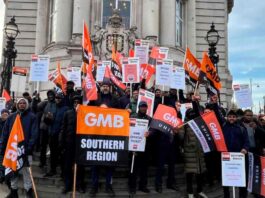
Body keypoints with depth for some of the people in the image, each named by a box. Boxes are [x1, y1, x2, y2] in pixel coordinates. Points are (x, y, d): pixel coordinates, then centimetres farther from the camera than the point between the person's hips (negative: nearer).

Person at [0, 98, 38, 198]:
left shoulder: (32, 117, -2)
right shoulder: (11, 117, 9)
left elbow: (34, 134, -8)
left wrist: (29, 147, -17)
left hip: (25, 149, -4)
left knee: (26, 170, 3)